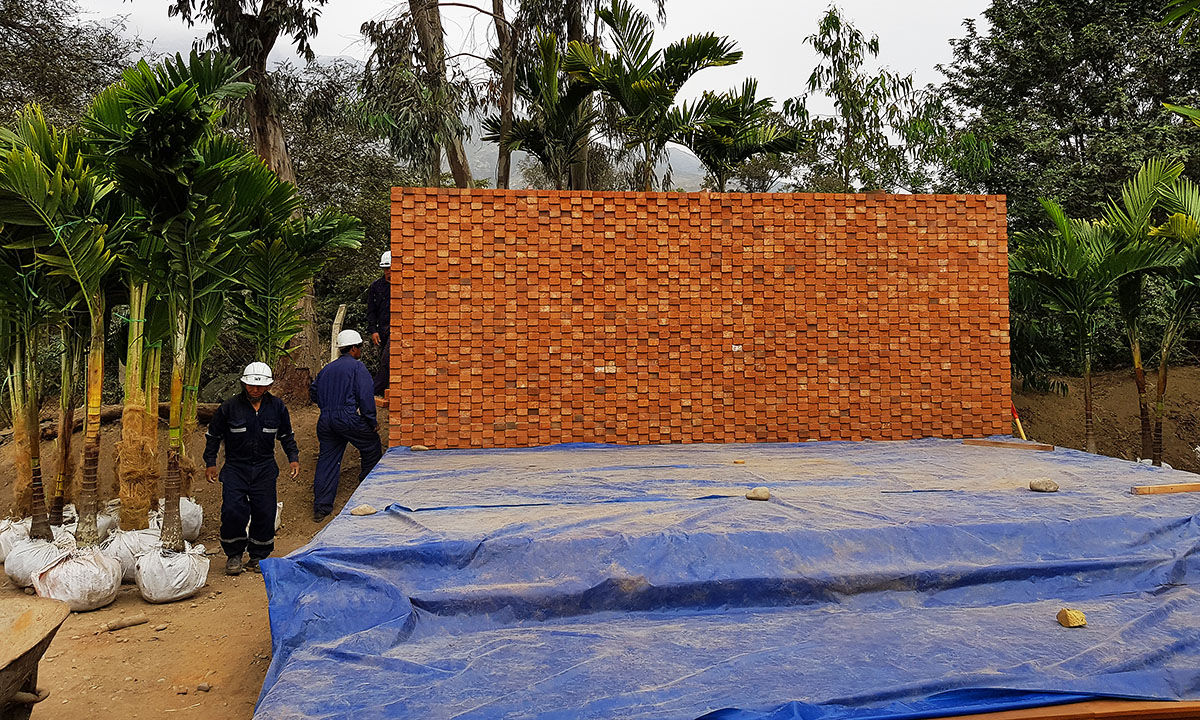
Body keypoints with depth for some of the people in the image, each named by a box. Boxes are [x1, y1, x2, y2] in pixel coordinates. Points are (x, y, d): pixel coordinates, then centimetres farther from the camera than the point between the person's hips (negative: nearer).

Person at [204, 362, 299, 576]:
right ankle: (234, 554, 9)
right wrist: (210, 463, 1)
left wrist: (293, 458, 4)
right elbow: (213, 436, 6)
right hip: (235, 468, -2)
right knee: (233, 511, -13)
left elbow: (287, 436, 14)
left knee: (265, 513, 0)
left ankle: (258, 557, 19)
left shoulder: (277, 407, 1)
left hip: (265, 469, 2)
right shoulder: (229, 407, -6)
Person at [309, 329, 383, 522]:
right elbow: (365, 396, -12)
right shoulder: (357, 367, -4)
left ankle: (321, 508, 6)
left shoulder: (327, 369, 17)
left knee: (327, 460, 8)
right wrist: (373, 421, -6)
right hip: (349, 418, -7)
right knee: (372, 450, 14)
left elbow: (313, 392, 22)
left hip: (325, 420, 7)